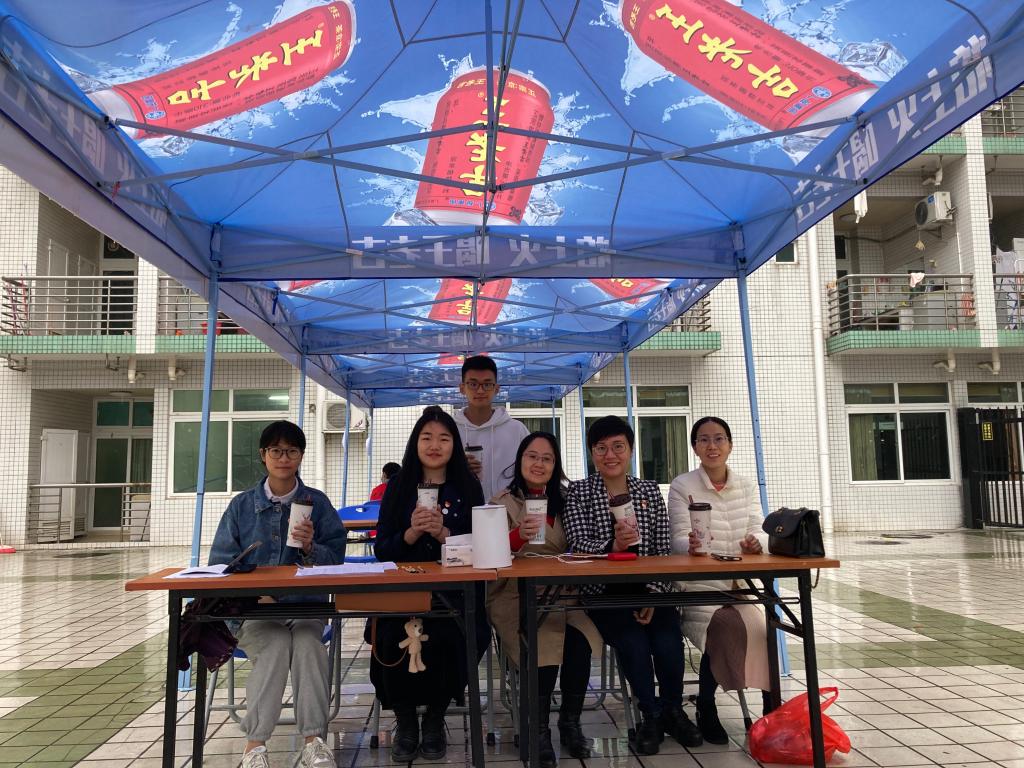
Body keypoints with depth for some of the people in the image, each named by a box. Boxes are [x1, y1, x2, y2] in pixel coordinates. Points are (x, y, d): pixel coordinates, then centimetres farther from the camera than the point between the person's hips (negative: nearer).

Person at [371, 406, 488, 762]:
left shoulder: (468, 487, 5)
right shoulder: (399, 485, 6)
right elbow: (381, 550, 3)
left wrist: (442, 532, -17)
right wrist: (412, 532, -16)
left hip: (454, 592, -1)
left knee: (445, 639, -29)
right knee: (393, 638, -27)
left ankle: (435, 719, 0)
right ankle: (405, 720, 0)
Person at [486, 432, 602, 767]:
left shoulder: (563, 501, 14)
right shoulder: (502, 503, 1)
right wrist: (519, 535, -28)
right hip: (515, 596, -3)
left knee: (579, 638, -26)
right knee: (546, 643, -30)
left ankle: (570, 722, -5)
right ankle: (539, 731, -11)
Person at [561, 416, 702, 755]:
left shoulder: (650, 490, 9)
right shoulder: (578, 492, 2)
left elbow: (663, 550, 4)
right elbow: (578, 545, -12)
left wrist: (653, 595, -10)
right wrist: (612, 545, -33)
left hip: (647, 591, 2)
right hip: (603, 593, -2)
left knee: (667, 643, -23)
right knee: (633, 641, -28)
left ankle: (673, 710, 6)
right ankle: (651, 714, -2)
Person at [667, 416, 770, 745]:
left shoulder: (746, 486, 11)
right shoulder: (682, 486, -1)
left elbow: (759, 532, 2)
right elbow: (679, 539, -10)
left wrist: (756, 542, -22)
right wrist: (692, 545, -34)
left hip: (739, 584, 4)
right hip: (699, 586, -3)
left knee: (758, 629, -24)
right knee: (728, 628, -28)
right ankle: (706, 707, -6)